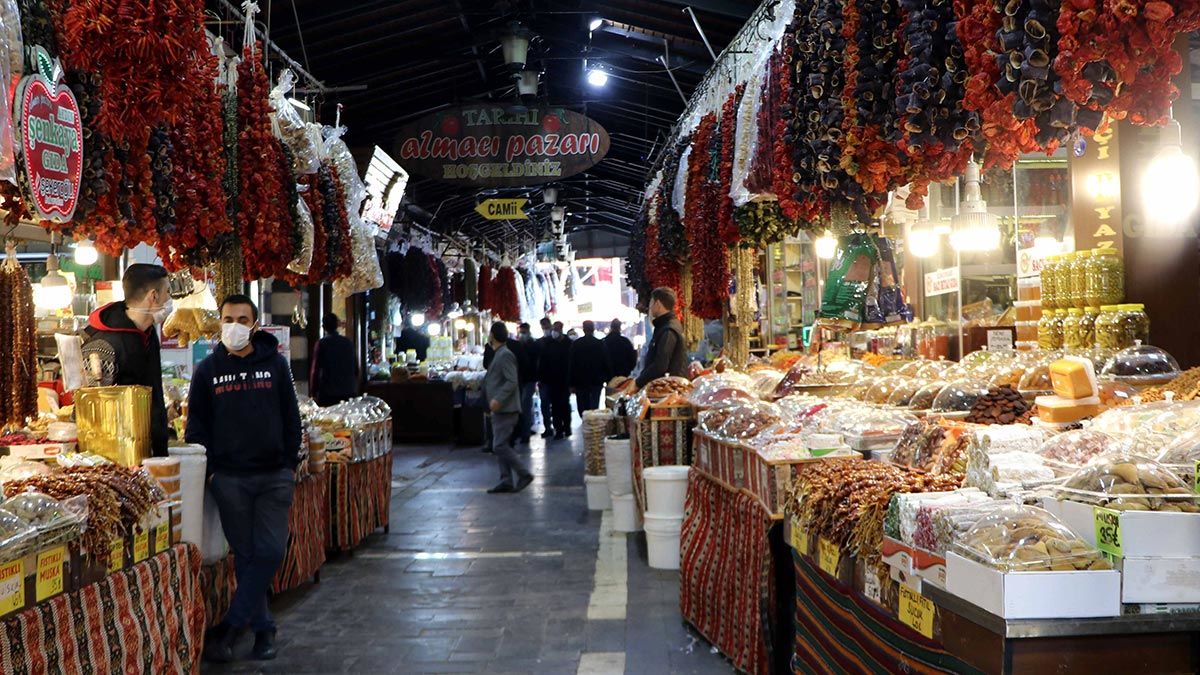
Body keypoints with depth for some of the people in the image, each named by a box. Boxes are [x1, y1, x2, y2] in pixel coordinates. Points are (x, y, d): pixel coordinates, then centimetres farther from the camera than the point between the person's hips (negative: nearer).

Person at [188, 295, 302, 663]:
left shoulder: (275, 364, 3)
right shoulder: (208, 370, 5)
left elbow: (290, 417, 6)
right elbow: (197, 425, 7)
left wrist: (291, 464, 2)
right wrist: (204, 470, -2)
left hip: (274, 476, 0)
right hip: (229, 478, 0)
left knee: (270, 551, -5)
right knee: (245, 555, 5)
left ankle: (229, 626, 5)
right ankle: (262, 626, 16)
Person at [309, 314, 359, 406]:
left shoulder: (322, 344, -6)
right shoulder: (348, 342, 5)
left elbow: (315, 370, -6)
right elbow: (356, 368, 11)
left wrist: (314, 393, 1)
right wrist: (355, 390, 21)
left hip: (328, 394, -4)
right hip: (350, 392, 4)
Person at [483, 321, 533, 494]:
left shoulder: (505, 355, -15)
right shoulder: (499, 355, 16)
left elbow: (512, 381, -23)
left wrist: (498, 400, -28)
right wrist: (493, 401, 20)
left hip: (505, 409, -10)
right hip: (500, 409, 10)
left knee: (500, 446, -11)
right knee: (501, 446, 9)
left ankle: (524, 474, -6)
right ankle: (506, 481, 11)